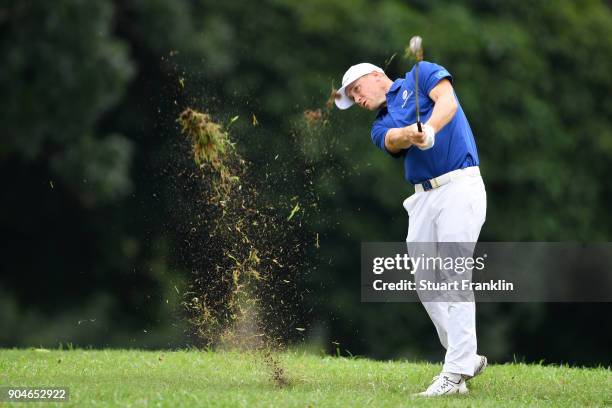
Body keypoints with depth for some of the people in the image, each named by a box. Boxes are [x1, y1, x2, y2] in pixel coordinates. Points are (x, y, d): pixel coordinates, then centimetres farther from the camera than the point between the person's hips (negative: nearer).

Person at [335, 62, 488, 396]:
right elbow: (394, 140, -6)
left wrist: (429, 129, -30)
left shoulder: (422, 74, 8)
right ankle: (466, 358, 18)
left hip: (459, 186, -7)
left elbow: (447, 102, -11)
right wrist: (411, 134, -30)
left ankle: (456, 373, -15)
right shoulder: (381, 127, 18)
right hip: (423, 197, 7)